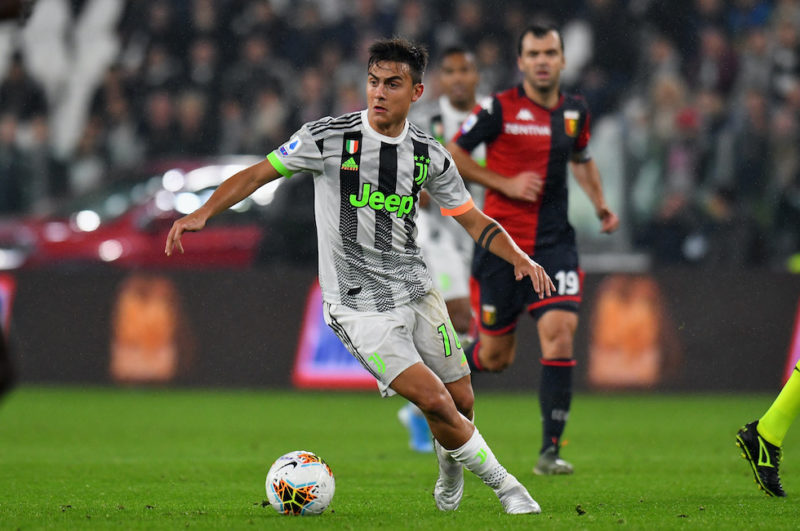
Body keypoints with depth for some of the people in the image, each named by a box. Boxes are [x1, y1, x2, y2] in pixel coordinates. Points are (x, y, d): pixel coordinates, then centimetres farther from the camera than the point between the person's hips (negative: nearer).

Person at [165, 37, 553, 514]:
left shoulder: (430, 155, 1)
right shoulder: (329, 137, -10)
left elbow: (474, 220, 9)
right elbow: (258, 174, -4)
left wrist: (519, 257, -8)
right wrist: (202, 213, -17)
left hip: (416, 291, 4)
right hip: (358, 308, -4)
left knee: (461, 401, 8)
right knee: (434, 401, -16)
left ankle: (450, 469, 42)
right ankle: (504, 484, 3)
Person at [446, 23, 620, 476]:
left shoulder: (576, 111, 7)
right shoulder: (500, 109, -8)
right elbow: (453, 154, -2)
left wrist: (600, 204, 11)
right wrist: (506, 183, -11)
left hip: (554, 242, 3)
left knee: (560, 334, -16)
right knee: (496, 357, 4)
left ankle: (551, 450, -11)